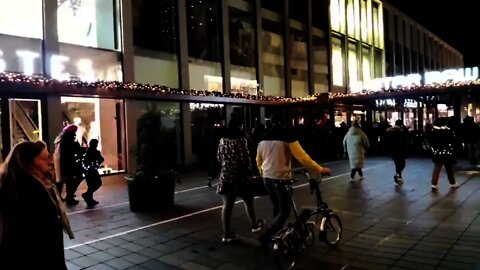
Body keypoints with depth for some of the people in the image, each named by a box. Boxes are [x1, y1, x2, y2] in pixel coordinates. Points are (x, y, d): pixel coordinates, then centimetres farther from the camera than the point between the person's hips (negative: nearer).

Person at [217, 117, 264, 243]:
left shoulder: (222, 139, 5)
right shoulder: (241, 139, -13)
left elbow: (219, 158, 10)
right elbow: (245, 159, -16)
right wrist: (251, 173, -6)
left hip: (226, 176, 5)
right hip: (240, 175, -5)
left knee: (227, 204, 6)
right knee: (248, 200, 17)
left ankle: (227, 234, 9)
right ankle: (254, 224, 35)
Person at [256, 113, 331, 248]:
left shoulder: (264, 138, 7)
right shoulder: (287, 136, -10)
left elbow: (258, 160, 16)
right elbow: (302, 157, -14)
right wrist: (320, 169, -6)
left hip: (267, 178, 7)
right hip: (280, 178, -7)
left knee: (277, 208, 21)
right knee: (284, 211, 0)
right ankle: (266, 236, -13)